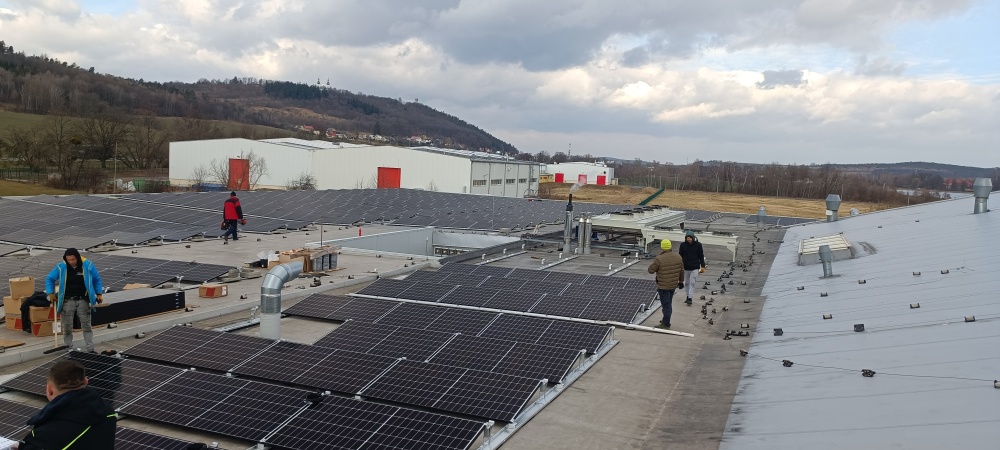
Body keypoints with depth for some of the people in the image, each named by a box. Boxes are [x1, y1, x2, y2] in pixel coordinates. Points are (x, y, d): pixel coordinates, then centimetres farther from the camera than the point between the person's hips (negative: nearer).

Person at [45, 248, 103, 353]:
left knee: (86, 325, 3)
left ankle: (90, 349, 7)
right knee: (67, 327, 4)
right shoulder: (61, 267, -5)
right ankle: (68, 349, 17)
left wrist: (99, 294, 6)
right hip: (68, 301, 0)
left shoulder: (88, 265, -6)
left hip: (83, 300, 0)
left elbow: (97, 279, 7)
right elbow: (50, 278, 9)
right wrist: (51, 293, 2)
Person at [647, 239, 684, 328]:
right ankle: (666, 320, 31)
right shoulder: (678, 257, -1)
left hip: (663, 286, -6)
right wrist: (681, 281, 20)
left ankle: (666, 324, 6)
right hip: (674, 285, 6)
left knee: (666, 304, 0)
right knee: (669, 303, 19)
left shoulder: (659, 259, -20)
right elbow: (681, 271, 8)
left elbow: (650, 270, -12)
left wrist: (654, 263, 5)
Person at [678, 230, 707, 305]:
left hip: (695, 268, -2)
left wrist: (703, 266, 1)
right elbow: (680, 256, 4)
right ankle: (688, 296, 24)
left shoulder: (698, 245, -4)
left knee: (692, 283, -8)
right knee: (686, 283, 11)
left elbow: (701, 256, 3)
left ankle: (690, 298, -7)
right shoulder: (683, 245, -2)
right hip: (685, 267, 3)